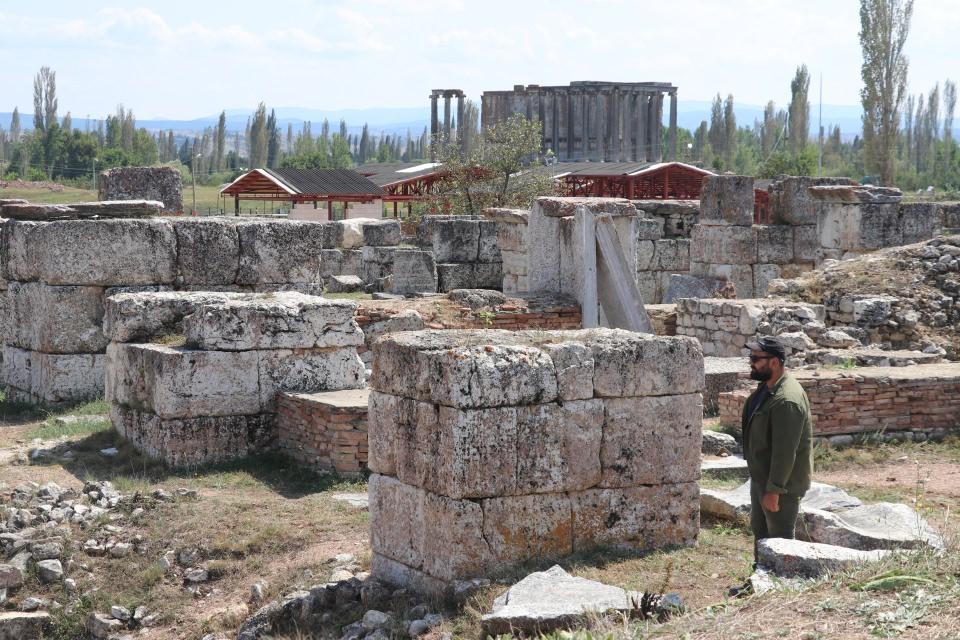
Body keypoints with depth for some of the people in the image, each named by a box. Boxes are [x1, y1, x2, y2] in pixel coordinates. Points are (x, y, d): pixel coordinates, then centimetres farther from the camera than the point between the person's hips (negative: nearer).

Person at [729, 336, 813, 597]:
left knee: (779, 538, 1)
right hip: (761, 477, 11)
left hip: (780, 484, -11)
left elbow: (785, 451, -29)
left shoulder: (787, 400, -28)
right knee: (760, 531, 23)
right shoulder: (767, 388, 6)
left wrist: (774, 490, -27)